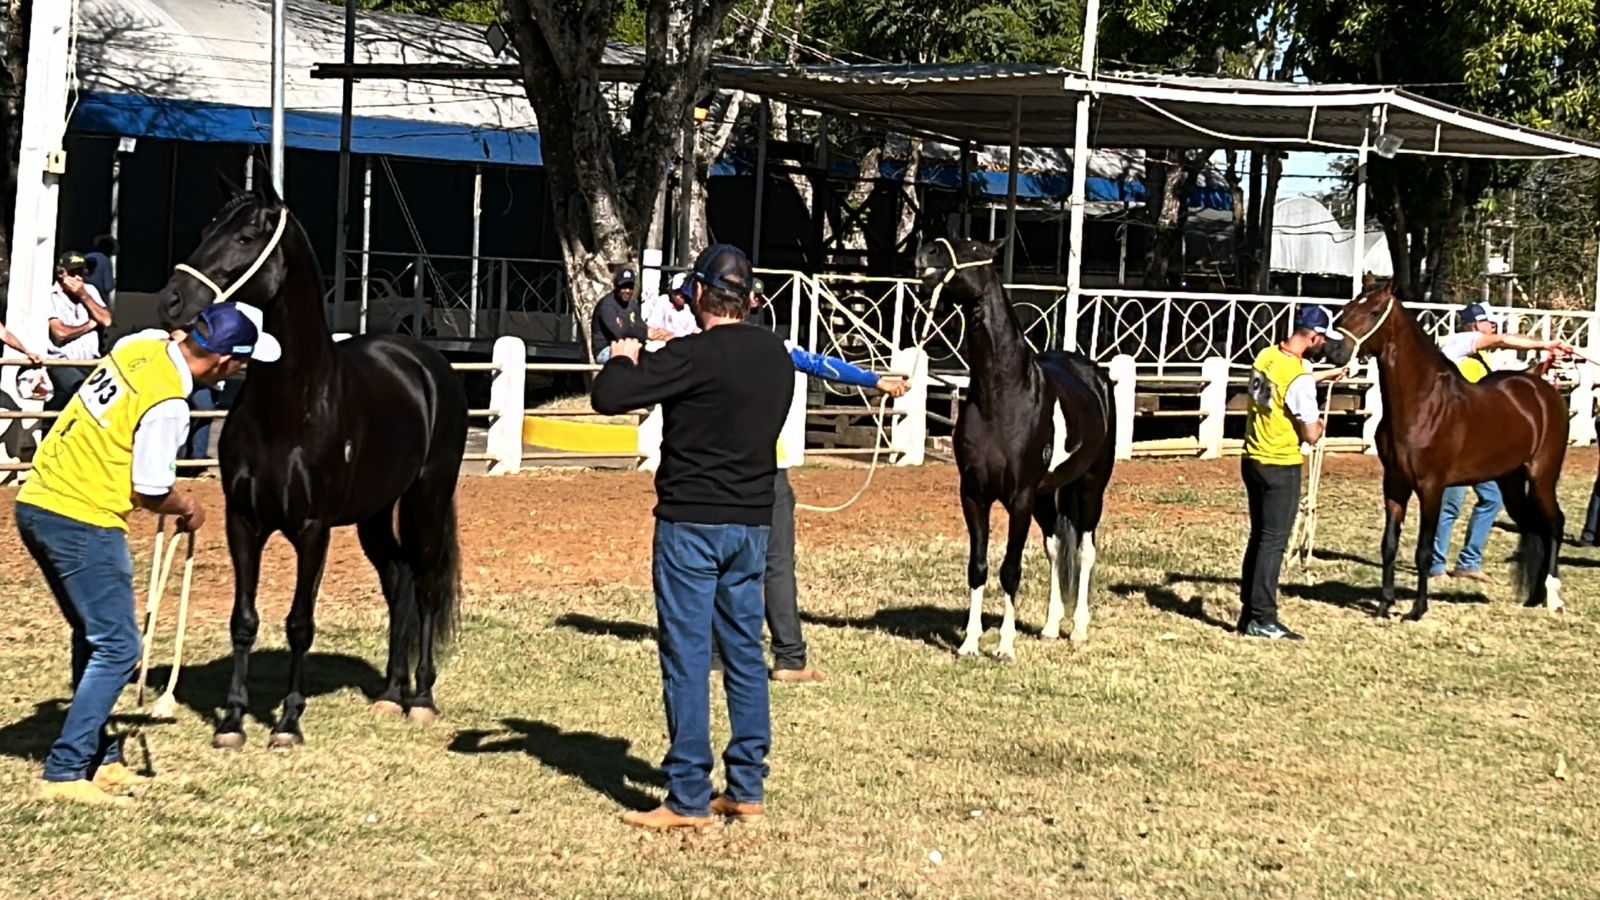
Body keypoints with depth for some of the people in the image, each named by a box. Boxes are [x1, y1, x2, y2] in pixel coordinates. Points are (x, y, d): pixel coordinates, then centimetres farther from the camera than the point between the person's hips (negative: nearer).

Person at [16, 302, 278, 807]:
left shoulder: (141, 349, 4)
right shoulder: (167, 406, -19)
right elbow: (150, 492, -15)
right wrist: (189, 509, 5)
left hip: (37, 501, 9)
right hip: (82, 521, -9)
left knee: (95, 638, 19)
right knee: (117, 648, -3)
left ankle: (99, 759, 25)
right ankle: (65, 773, -6)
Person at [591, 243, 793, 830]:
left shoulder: (694, 356, -17)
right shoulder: (776, 356, 6)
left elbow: (607, 397, -21)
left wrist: (624, 361, 1)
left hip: (691, 522, -7)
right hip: (752, 522, 7)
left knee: (686, 658, -2)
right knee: (745, 653, 12)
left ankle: (689, 799, 1)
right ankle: (748, 789, 16)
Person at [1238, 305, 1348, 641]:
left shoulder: (1266, 356, 1)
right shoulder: (1299, 379, -23)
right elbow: (1311, 435, -17)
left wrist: (1324, 375, 31)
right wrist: (1320, 422, 5)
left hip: (1253, 460, 8)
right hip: (1281, 468, -8)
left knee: (1259, 537, 16)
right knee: (1274, 542, -1)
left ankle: (1248, 612, 21)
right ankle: (1262, 619, 2)